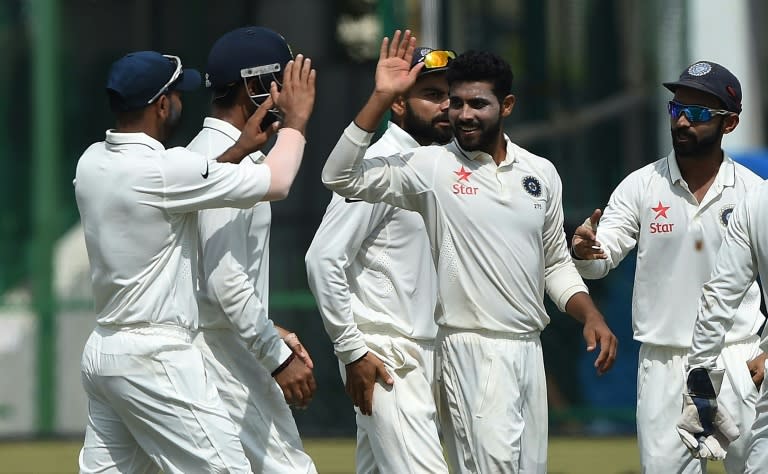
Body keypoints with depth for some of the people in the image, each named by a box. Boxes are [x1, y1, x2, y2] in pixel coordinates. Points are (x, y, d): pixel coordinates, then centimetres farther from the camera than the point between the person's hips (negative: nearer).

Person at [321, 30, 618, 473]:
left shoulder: (541, 173, 10)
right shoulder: (430, 166, -3)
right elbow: (341, 176, -14)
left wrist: (591, 315, 1)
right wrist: (382, 97, -19)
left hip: (530, 349, 5)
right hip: (472, 351, -5)